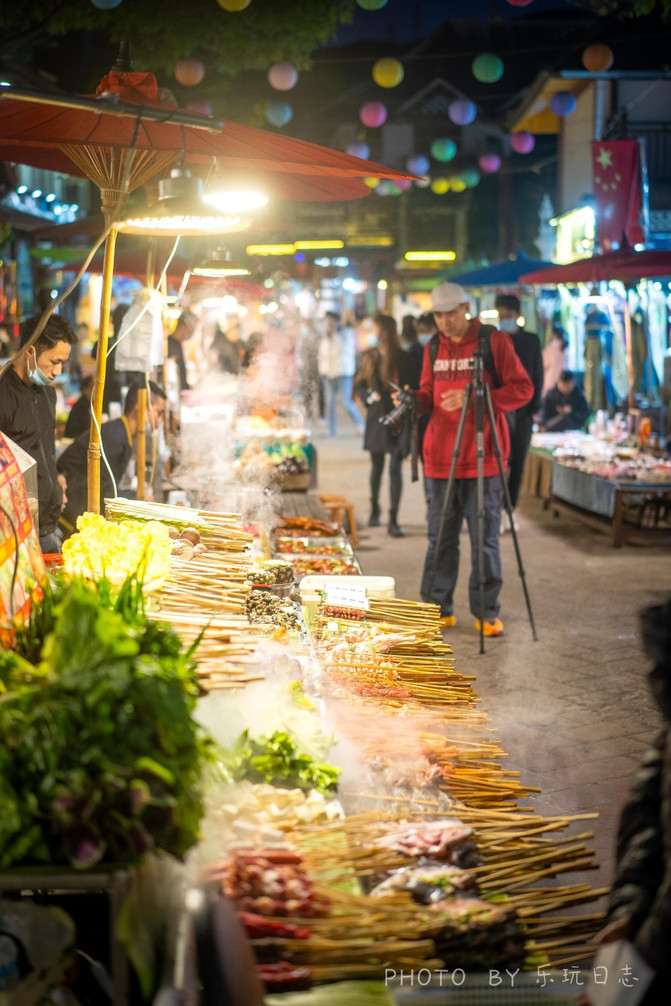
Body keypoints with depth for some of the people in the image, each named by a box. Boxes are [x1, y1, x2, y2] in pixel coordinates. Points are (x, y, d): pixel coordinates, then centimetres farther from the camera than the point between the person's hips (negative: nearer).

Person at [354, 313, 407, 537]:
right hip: (377, 418, 4)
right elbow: (359, 386, 13)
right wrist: (368, 397, -4)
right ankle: (374, 510, 35)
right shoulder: (369, 357, 7)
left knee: (395, 468, -8)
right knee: (377, 466, 15)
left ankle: (393, 520, -7)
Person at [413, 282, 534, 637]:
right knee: (440, 537, 6)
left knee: (485, 539, 1)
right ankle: (438, 609, 15)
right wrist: (415, 401, -2)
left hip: (483, 458, -4)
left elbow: (522, 389, -5)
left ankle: (487, 613, 10)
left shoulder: (495, 341, -2)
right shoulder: (433, 348, 13)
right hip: (439, 458, 4)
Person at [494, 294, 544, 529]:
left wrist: (534, 406, 1)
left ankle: (509, 511, 12)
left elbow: (538, 375, 10)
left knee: (518, 464, 5)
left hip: (523, 410, 2)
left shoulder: (531, 340, 9)